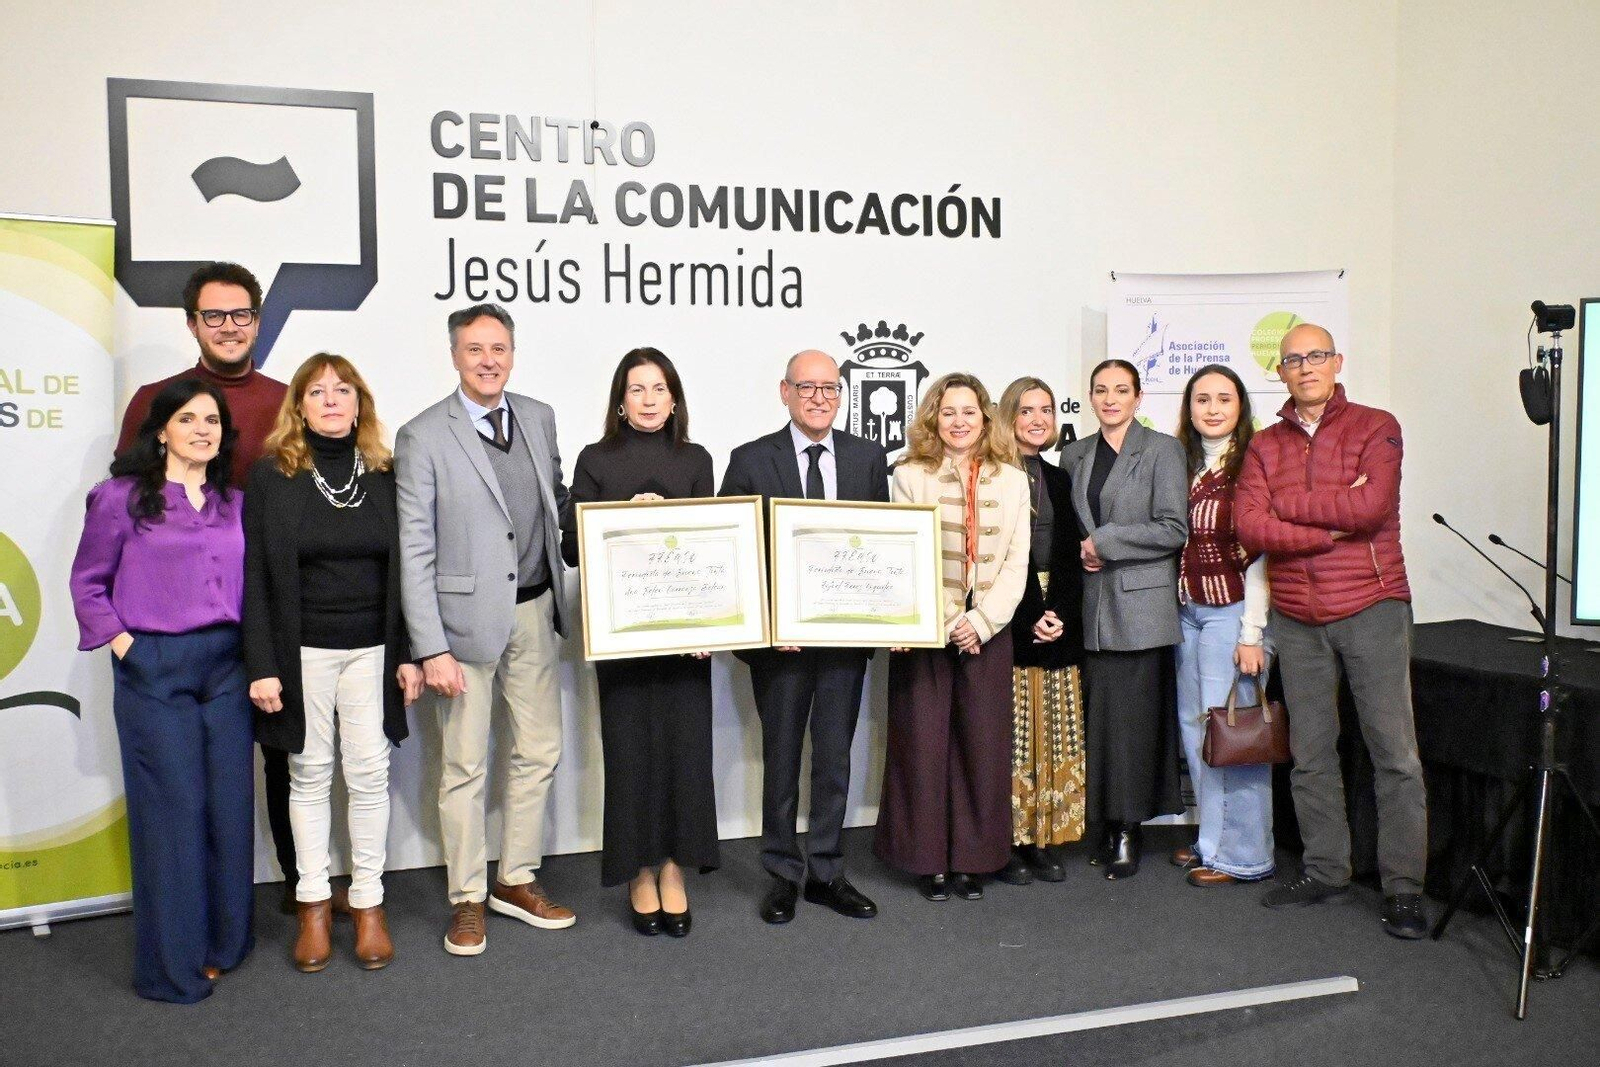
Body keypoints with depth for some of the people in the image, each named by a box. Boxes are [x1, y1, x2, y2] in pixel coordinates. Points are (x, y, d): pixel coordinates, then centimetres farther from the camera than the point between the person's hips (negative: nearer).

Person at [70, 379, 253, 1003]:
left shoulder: (233, 504, 11)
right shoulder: (123, 497, -2)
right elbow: (88, 582, 2)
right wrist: (123, 644, -7)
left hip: (226, 667, 5)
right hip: (154, 670, -4)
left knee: (231, 805, 8)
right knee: (171, 809, 0)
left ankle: (223, 943, 24)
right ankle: (172, 963, 14)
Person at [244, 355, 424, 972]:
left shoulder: (384, 476, 4)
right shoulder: (271, 476, -2)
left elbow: (403, 571, 6)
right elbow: (255, 577, -3)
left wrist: (409, 655, 1)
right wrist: (261, 667, -8)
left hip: (372, 650, 1)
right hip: (302, 652, -1)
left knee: (369, 776, 4)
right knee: (309, 775, 8)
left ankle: (369, 903, 18)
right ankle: (313, 903, 21)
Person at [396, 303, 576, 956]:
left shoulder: (539, 418, 7)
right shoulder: (423, 437, -8)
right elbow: (414, 552, -10)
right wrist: (431, 649, -15)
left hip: (534, 613, 5)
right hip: (468, 617, -5)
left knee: (538, 753, 12)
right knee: (464, 767, 5)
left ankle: (516, 881, 29)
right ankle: (467, 898, 20)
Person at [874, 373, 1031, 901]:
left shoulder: (1012, 480, 8)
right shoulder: (910, 476, 2)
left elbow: (1016, 561, 3)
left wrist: (981, 621, -9)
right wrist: (946, 624, -11)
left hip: (986, 631, 2)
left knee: (983, 744, 4)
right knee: (922, 743, 0)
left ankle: (973, 858, 16)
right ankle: (929, 858, 13)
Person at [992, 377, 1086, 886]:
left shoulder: (1060, 480, 15)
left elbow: (1069, 558, 10)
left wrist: (1061, 615, -5)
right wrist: (1030, 619, -13)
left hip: (1058, 624, 5)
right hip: (1009, 625, -5)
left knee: (1056, 735, 6)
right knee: (1011, 735, -4)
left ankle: (1043, 841, 13)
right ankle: (1009, 843, 4)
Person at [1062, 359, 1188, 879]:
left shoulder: (1162, 450, 0)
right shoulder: (1075, 454, 15)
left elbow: (1174, 529, -8)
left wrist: (1104, 542, -10)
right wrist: (1081, 555, 1)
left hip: (1140, 604, -4)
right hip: (1091, 607, 4)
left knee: (1134, 716, -3)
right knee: (1097, 716, 3)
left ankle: (1129, 828, 6)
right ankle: (1106, 825, 11)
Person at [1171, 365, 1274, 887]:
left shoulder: (1250, 465, -9)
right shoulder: (1184, 463, 11)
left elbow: (1259, 555, -11)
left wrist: (1251, 634, -14)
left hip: (1230, 611, -7)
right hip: (1187, 611, 7)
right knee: (1193, 725, 10)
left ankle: (1243, 855, 8)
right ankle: (1213, 840, 23)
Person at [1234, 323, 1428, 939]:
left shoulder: (1375, 428, 1)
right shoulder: (1264, 445, 10)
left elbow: (1372, 506, -17)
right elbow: (1249, 528, -5)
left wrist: (1288, 504, -7)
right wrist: (1337, 524, -12)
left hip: (1371, 609, -3)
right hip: (1296, 619, 4)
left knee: (1394, 750, -1)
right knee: (1310, 753, 10)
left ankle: (1403, 886, 7)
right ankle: (1324, 870, 23)